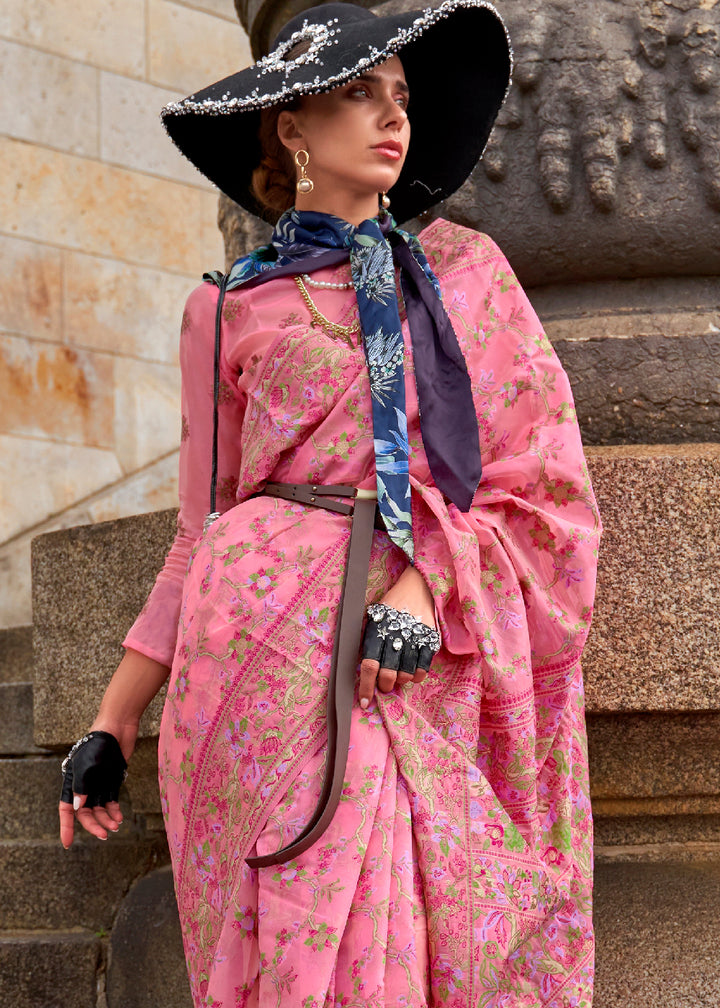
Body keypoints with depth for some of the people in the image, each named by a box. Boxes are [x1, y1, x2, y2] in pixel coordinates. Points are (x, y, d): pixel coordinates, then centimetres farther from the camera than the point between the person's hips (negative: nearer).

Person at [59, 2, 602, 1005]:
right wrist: (113, 722, 10)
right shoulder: (231, 310, 11)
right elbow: (205, 529, 13)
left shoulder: (466, 269, 16)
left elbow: (541, 478, 8)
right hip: (278, 658, -2)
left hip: (438, 669, 2)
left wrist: (428, 582, -10)